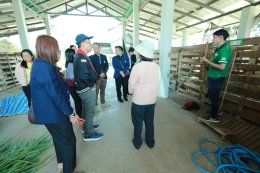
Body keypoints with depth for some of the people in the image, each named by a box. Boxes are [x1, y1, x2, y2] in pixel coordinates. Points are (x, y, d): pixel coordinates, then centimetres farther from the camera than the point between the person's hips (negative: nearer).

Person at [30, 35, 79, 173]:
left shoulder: (40, 64, 7)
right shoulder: (44, 66, -25)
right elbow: (56, 94, -26)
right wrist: (70, 113, -19)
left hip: (50, 111, 10)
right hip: (53, 113, -10)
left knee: (60, 139, 27)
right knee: (69, 141, 9)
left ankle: (61, 162, 50)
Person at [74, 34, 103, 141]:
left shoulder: (79, 56, 11)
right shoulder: (82, 58, -22)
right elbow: (84, 76, -31)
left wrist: (92, 83, 8)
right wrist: (91, 85, -16)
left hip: (84, 89, 10)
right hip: (87, 90, -10)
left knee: (85, 110, 23)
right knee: (90, 112, 4)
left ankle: (86, 127, 42)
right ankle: (89, 134, 21)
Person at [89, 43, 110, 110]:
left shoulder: (104, 56, 9)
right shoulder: (91, 57, -3)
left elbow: (107, 66, 7)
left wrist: (104, 73, -10)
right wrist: (99, 75, -13)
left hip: (104, 77, 4)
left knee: (103, 90, 15)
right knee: (96, 92, 1)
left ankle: (103, 103, 30)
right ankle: (95, 105, 15)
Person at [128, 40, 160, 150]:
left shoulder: (137, 67, -21)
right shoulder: (156, 66, -8)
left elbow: (131, 86, -13)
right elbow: (158, 83, 1)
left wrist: (131, 91, 9)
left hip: (138, 101, -4)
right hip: (152, 100, 4)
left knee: (138, 123, 16)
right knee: (150, 122, 21)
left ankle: (137, 143, 36)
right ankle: (150, 142, 39)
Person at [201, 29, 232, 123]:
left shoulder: (225, 49, -18)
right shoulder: (219, 48, 12)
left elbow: (222, 67, -25)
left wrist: (208, 61, -19)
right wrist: (207, 61, 8)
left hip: (217, 78, -9)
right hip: (213, 77, 9)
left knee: (214, 97, 2)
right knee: (211, 96, 19)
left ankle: (214, 117, 18)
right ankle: (212, 112, 36)